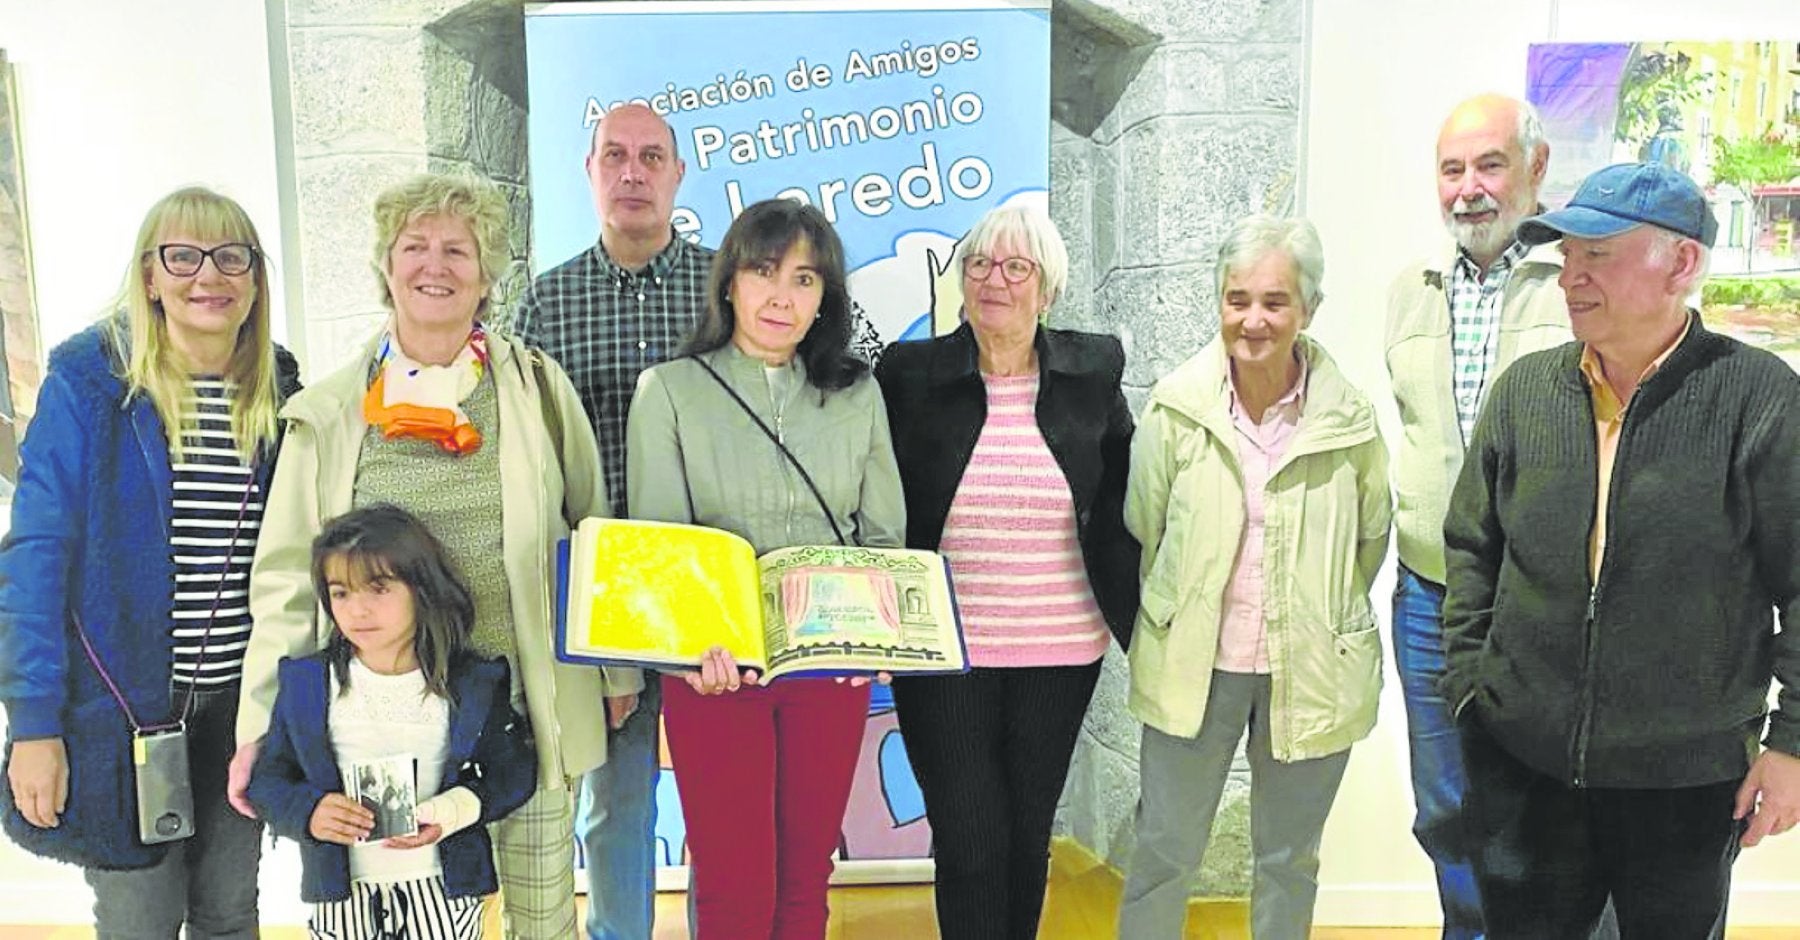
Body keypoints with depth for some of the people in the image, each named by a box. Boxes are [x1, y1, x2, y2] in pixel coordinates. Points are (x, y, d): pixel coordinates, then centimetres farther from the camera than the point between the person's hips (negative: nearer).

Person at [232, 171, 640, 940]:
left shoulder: (537, 385, 0)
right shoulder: (332, 410, 1)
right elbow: (288, 575, 2)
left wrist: (617, 669, 7)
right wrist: (261, 724, -2)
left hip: (529, 702, 0)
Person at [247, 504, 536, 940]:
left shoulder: (473, 684, -5)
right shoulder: (304, 683, -2)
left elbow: (513, 770, 0)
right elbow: (269, 778, 3)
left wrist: (456, 809, -17)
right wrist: (308, 813, -17)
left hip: (443, 891, -1)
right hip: (341, 894, 1)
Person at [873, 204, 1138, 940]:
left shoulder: (1093, 375, 2)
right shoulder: (909, 375, -2)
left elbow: (1123, 513, 6)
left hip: (1062, 652, 2)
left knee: (1029, 837, 14)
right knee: (969, 843, 0)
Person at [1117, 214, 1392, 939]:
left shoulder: (1349, 418, -7)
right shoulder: (1176, 406, -8)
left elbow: (1372, 534, 9)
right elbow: (1141, 529, 3)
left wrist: (1325, 614, 12)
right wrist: (1177, 616, 9)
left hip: (1312, 671, 1)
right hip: (1191, 663, 0)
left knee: (1288, 858, 16)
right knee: (1163, 851, 9)